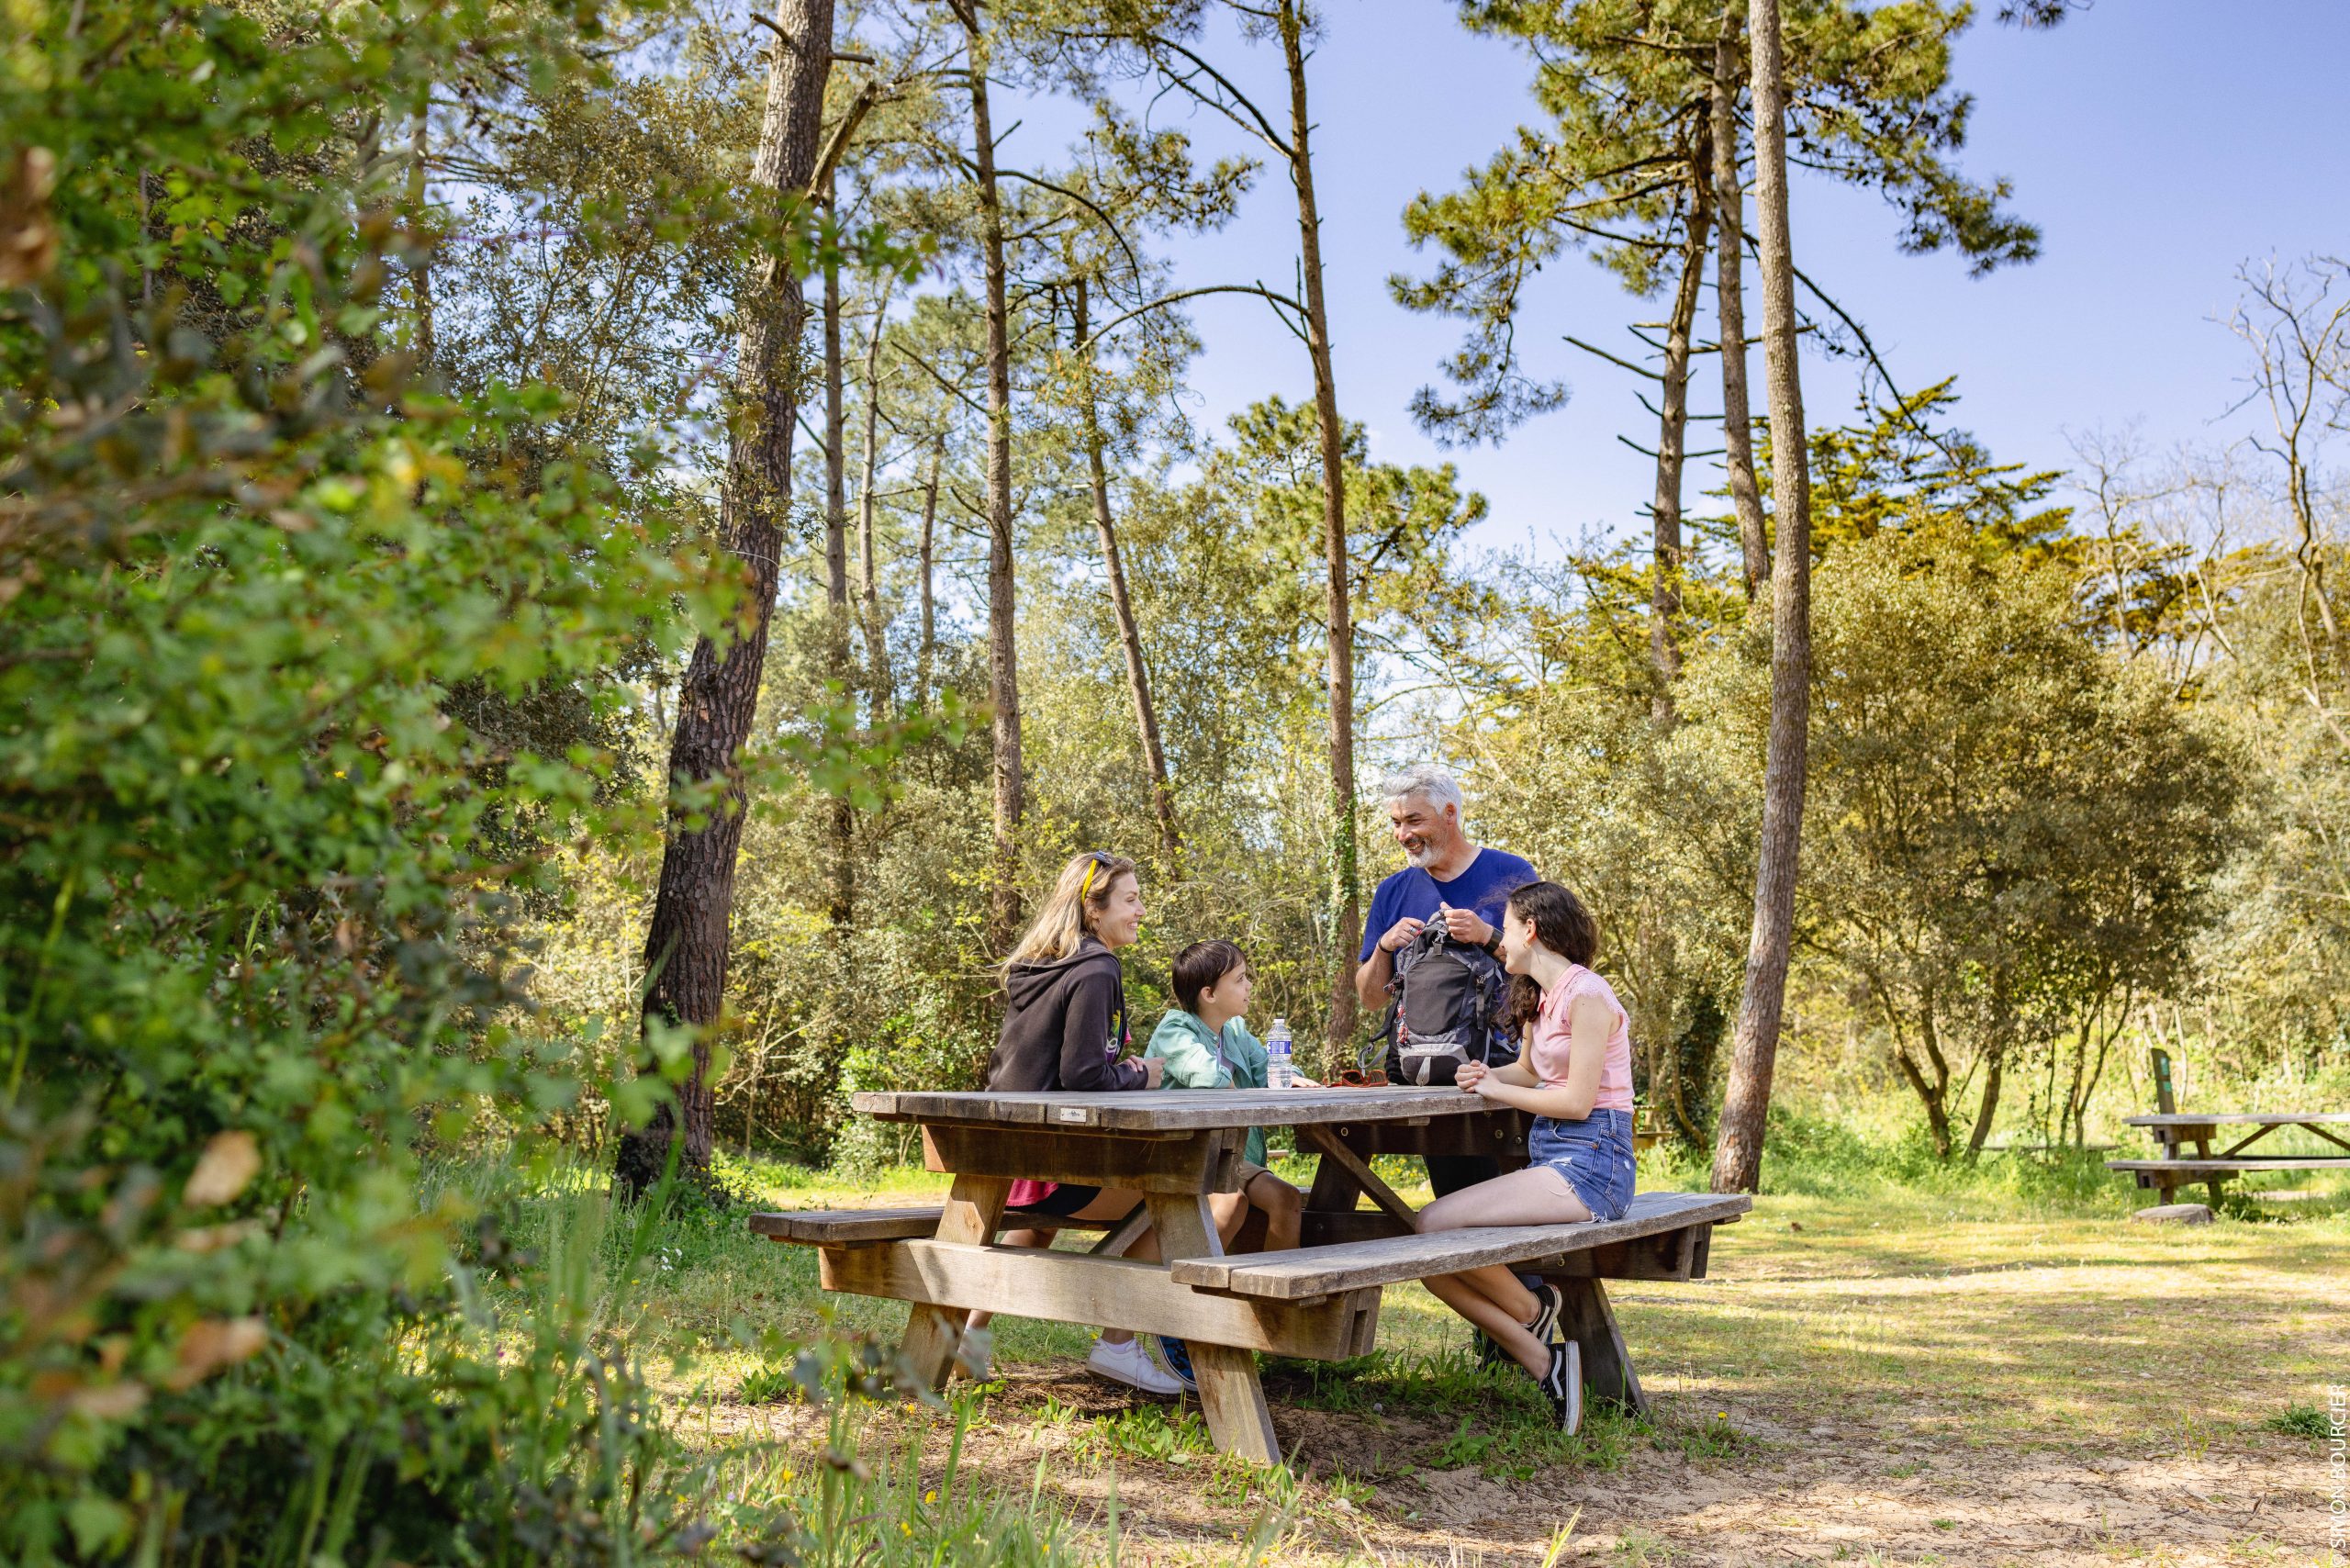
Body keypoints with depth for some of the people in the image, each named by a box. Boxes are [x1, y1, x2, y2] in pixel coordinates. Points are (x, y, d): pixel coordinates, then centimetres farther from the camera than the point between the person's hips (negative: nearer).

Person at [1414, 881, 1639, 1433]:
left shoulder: (1586, 995, -11)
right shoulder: (1539, 997, 18)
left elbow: (1577, 1100, -16)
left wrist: (1498, 1091, -5)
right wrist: (1486, 1077, 8)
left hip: (1591, 1160, -9)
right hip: (1549, 1154, 9)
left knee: (1437, 1222, -24)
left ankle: (1532, 1309, 1)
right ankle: (1544, 1364, -6)